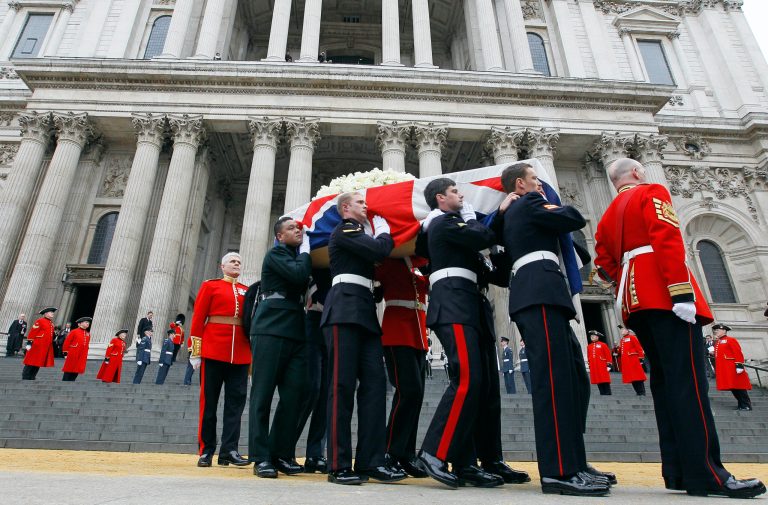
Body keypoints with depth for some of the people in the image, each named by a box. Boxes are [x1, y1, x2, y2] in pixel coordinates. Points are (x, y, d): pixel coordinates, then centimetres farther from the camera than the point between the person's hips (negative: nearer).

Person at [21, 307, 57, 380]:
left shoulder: (51, 323, 18)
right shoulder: (40, 321, -6)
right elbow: (32, 332, -11)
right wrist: (29, 342, -16)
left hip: (47, 347, 8)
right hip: (38, 346, -8)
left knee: (38, 362, 9)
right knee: (31, 362, -2)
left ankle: (31, 377, 15)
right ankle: (25, 377, 4)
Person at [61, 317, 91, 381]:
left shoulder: (88, 334, 13)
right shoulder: (74, 332, -4)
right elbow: (66, 342, -4)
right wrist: (65, 353, -7)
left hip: (82, 356, 5)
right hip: (73, 355, -5)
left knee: (76, 371, 6)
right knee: (69, 370, 1)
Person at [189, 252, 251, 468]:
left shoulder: (246, 291, 15)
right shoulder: (210, 286, 7)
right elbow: (198, 319, 1)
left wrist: (253, 354, 9)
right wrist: (196, 352, -4)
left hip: (240, 354, 3)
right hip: (213, 351, -3)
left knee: (236, 400, 1)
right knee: (209, 400, 3)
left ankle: (229, 450, 6)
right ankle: (206, 451, 11)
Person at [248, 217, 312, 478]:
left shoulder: (299, 258, 24)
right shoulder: (275, 254, 2)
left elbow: (305, 284, 17)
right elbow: (299, 275, -15)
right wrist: (305, 250, 1)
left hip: (296, 333, 7)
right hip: (270, 330, -6)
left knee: (295, 394, 0)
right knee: (263, 393, -3)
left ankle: (283, 454, 8)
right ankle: (261, 457, 1)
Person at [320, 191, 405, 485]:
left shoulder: (358, 235, 30)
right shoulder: (344, 230, 1)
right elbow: (380, 250, -11)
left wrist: (381, 236, 17)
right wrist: (383, 232, 7)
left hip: (364, 312, 9)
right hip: (345, 310, -9)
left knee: (374, 382, -1)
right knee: (343, 385, -9)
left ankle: (371, 461, 1)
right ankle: (339, 465, -4)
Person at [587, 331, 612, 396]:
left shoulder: (603, 345, 0)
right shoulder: (589, 346, 12)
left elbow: (608, 355, -1)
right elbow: (589, 357, 16)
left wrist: (608, 365, -6)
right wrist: (590, 366, 13)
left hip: (602, 366, -4)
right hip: (594, 366, 4)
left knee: (605, 380, -3)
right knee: (597, 379, 4)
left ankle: (608, 392, 3)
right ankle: (602, 393, 10)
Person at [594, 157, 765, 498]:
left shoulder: (608, 217, 24)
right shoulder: (652, 193, 3)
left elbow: (605, 263, 19)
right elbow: (667, 239, -13)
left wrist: (630, 283, 16)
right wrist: (681, 291, -21)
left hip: (635, 302, 8)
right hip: (665, 295, -8)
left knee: (664, 380, 6)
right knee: (687, 379, -12)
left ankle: (677, 471, 7)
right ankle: (706, 472, -14)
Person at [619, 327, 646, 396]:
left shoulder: (632, 337, -3)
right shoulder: (622, 340, 19)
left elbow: (639, 348, -8)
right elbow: (620, 350, 20)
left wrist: (641, 358, -13)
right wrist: (617, 348, 1)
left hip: (633, 361, -7)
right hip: (626, 362, 7)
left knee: (638, 377, -5)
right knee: (631, 377, 7)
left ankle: (642, 392, -1)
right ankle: (638, 392, 13)